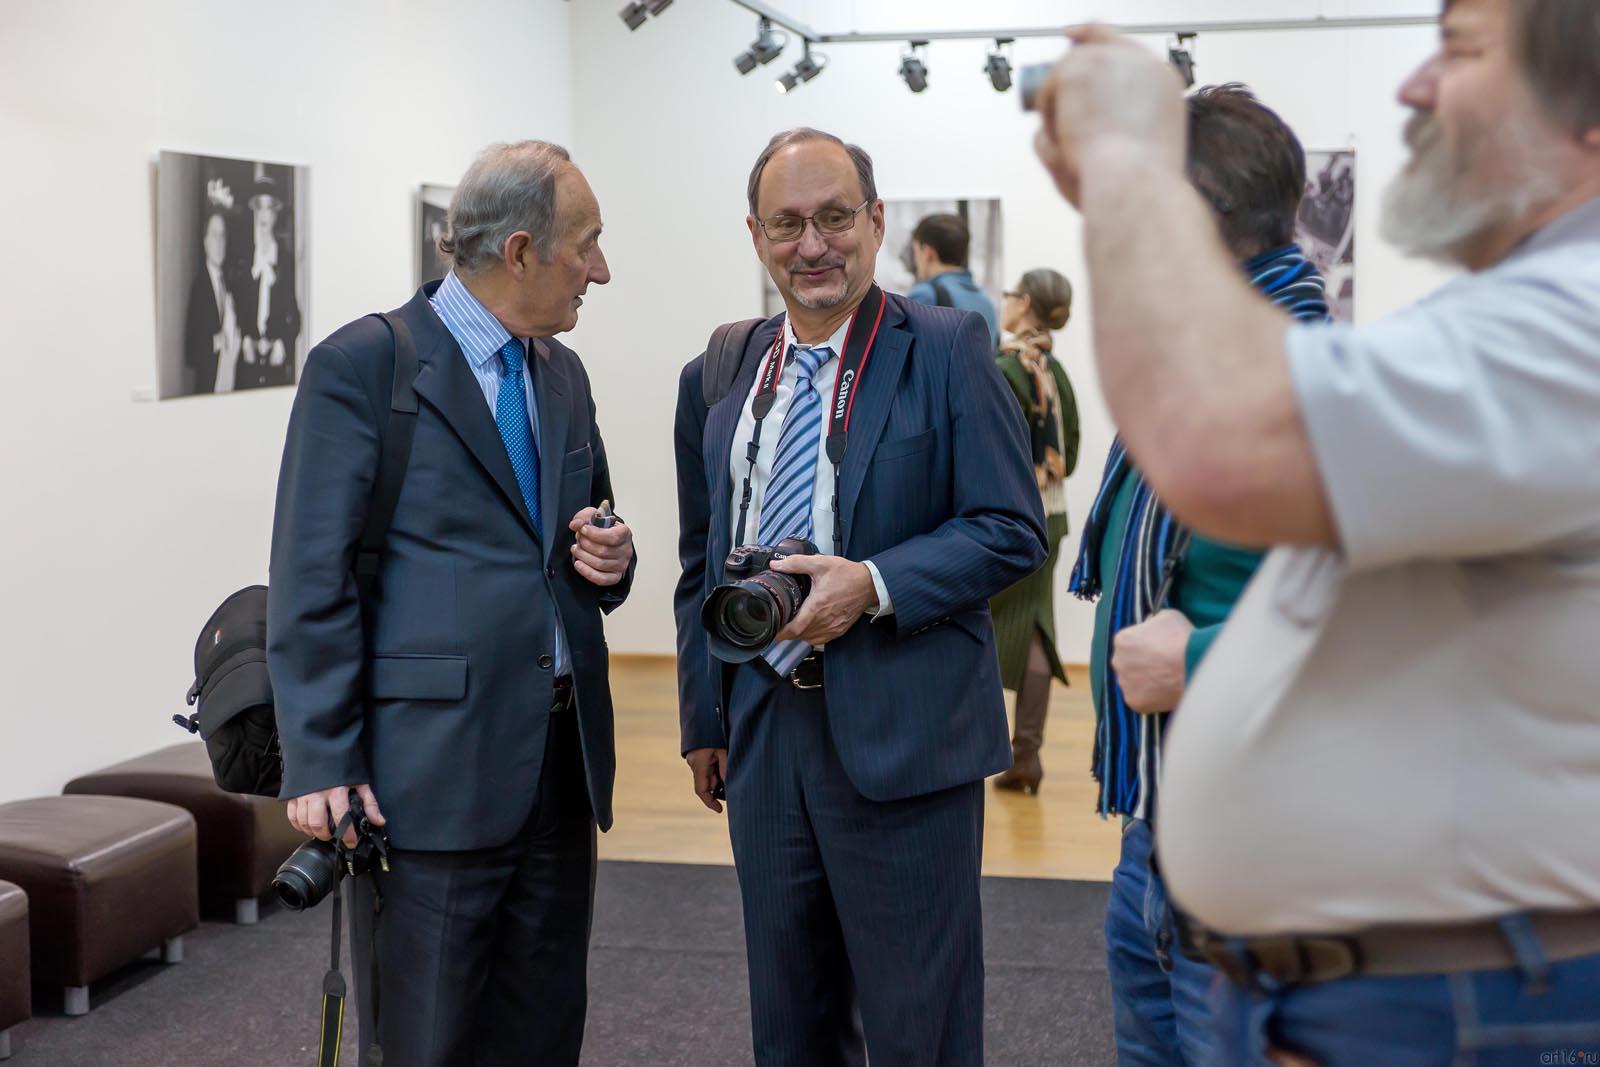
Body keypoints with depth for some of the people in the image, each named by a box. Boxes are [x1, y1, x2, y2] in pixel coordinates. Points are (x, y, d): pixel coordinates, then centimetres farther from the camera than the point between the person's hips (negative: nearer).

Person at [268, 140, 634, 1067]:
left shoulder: (563, 374, 14)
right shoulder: (362, 366, -8)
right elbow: (312, 582, -10)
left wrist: (608, 561, 0)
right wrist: (321, 765, -13)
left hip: (561, 763, 7)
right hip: (432, 771, -6)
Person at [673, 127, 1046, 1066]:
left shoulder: (948, 349, -5)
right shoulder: (717, 381, 10)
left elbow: (1012, 530, -8)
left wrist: (873, 586, -21)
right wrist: (704, 721, 15)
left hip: (901, 737, -5)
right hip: (763, 732, 5)